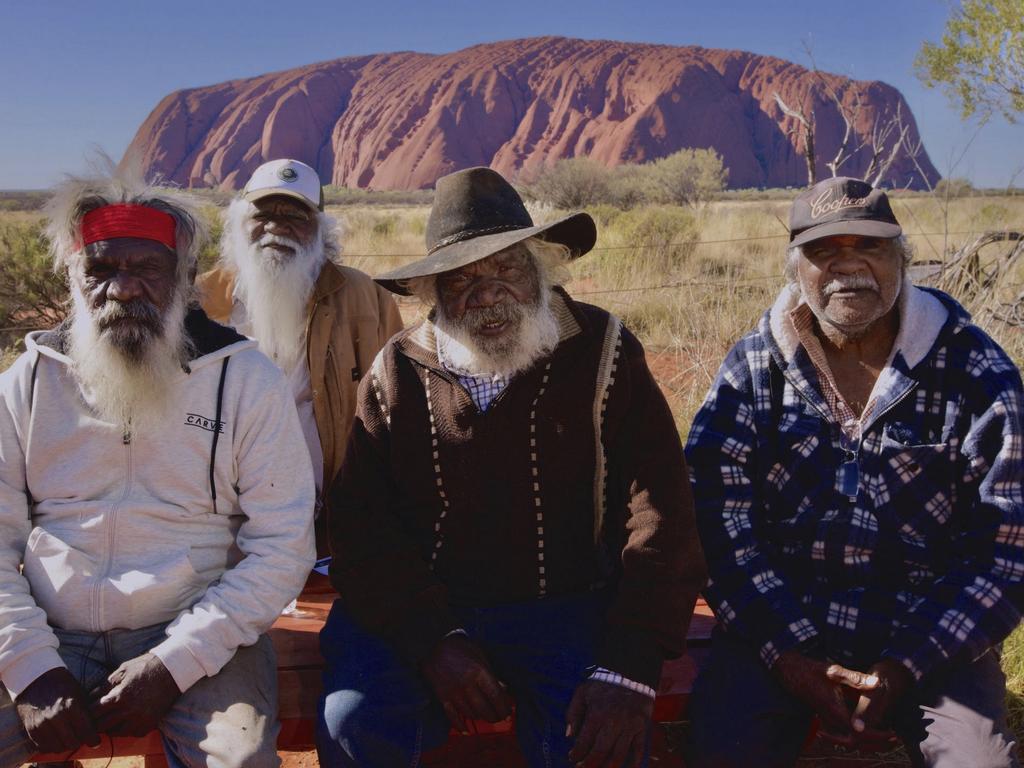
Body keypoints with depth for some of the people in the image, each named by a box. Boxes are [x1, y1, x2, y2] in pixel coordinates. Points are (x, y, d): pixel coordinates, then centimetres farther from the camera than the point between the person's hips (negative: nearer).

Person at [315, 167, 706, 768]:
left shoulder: (603, 355, -2)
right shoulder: (396, 374, 4)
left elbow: (661, 520, -9)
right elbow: (361, 526, -1)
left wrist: (627, 671, -20)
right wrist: (434, 643, -17)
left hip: (568, 610, -1)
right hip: (418, 617, 2)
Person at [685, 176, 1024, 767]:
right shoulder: (755, 365, 1)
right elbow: (716, 517, -6)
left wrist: (903, 669, -13)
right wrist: (791, 656, -15)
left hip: (930, 631, 0)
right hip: (778, 623, 0)